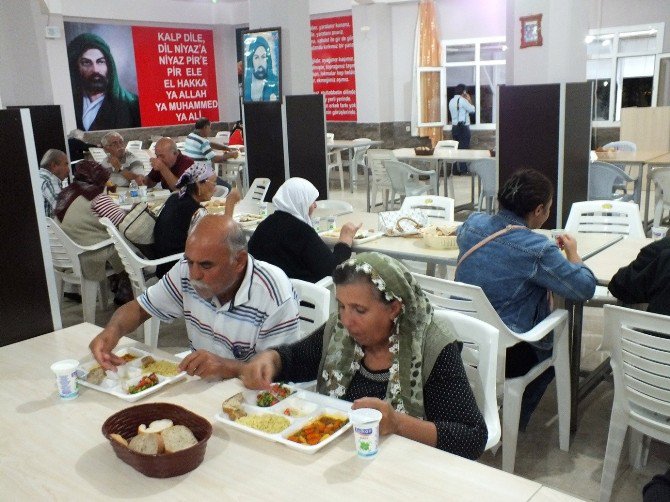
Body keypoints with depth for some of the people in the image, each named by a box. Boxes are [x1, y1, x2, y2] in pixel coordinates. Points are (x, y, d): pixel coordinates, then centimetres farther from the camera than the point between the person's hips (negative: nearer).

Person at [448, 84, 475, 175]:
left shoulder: (451, 101, 11)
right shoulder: (462, 100, -12)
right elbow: (472, 110, -5)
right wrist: (469, 100, 8)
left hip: (454, 127, 7)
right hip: (463, 127, -7)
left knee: (456, 148, 9)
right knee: (464, 149, -3)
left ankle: (455, 170, 9)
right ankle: (463, 170, -3)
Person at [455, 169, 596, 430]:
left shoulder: (472, 223, -4)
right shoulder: (537, 250, -23)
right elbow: (585, 288, -14)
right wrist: (572, 253, 6)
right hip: (507, 356, -6)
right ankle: (514, 425, 39)